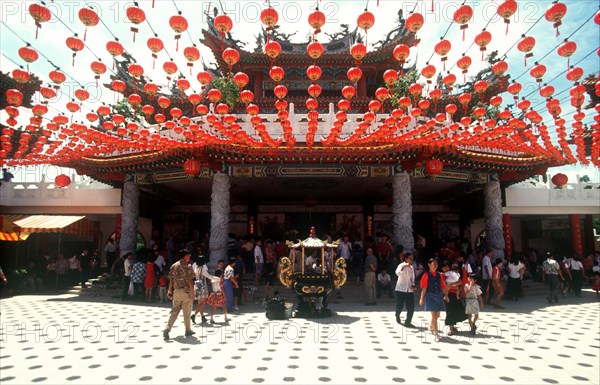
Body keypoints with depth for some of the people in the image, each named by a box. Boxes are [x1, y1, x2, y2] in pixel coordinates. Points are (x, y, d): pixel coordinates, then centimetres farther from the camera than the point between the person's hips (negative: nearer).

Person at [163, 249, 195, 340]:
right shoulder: (188, 266, -10)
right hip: (186, 292, -5)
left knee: (174, 312, 10)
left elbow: (171, 280, 8)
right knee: (186, 312, 7)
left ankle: (167, 329, 0)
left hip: (176, 291, 5)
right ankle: (188, 330, 18)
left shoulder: (174, 265, 7)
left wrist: (169, 291, 15)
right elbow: (190, 281, -13)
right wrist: (192, 293, -10)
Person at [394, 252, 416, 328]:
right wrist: (404, 266, -43)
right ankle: (397, 315, 34)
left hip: (409, 290, 5)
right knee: (399, 306, 3)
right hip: (401, 289, -5)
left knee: (411, 307, -2)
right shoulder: (401, 265, -8)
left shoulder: (412, 267, 12)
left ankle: (408, 322, 9)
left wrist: (413, 285, 3)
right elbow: (397, 273, -30)